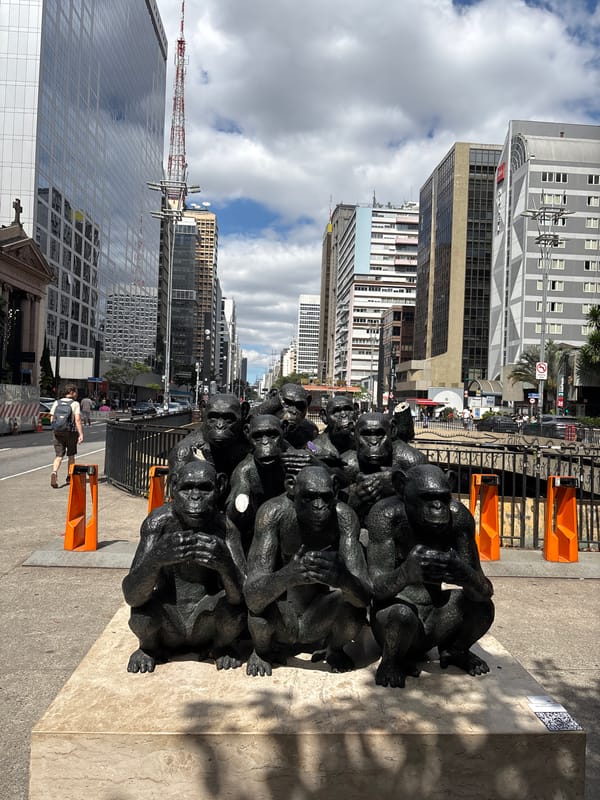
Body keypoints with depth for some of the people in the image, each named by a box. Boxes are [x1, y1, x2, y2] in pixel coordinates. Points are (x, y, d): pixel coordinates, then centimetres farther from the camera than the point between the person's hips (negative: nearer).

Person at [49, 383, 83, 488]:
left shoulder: (56, 403, 7)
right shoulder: (75, 404, -7)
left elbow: (52, 419, 8)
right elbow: (77, 420, -16)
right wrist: (81, 434, -19)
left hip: (58, 432, 3)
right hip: (71, 432, -3)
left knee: (59, 456, 2)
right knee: (71, 455, 14)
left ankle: (54, 473, -24)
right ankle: (69, 477, 25)